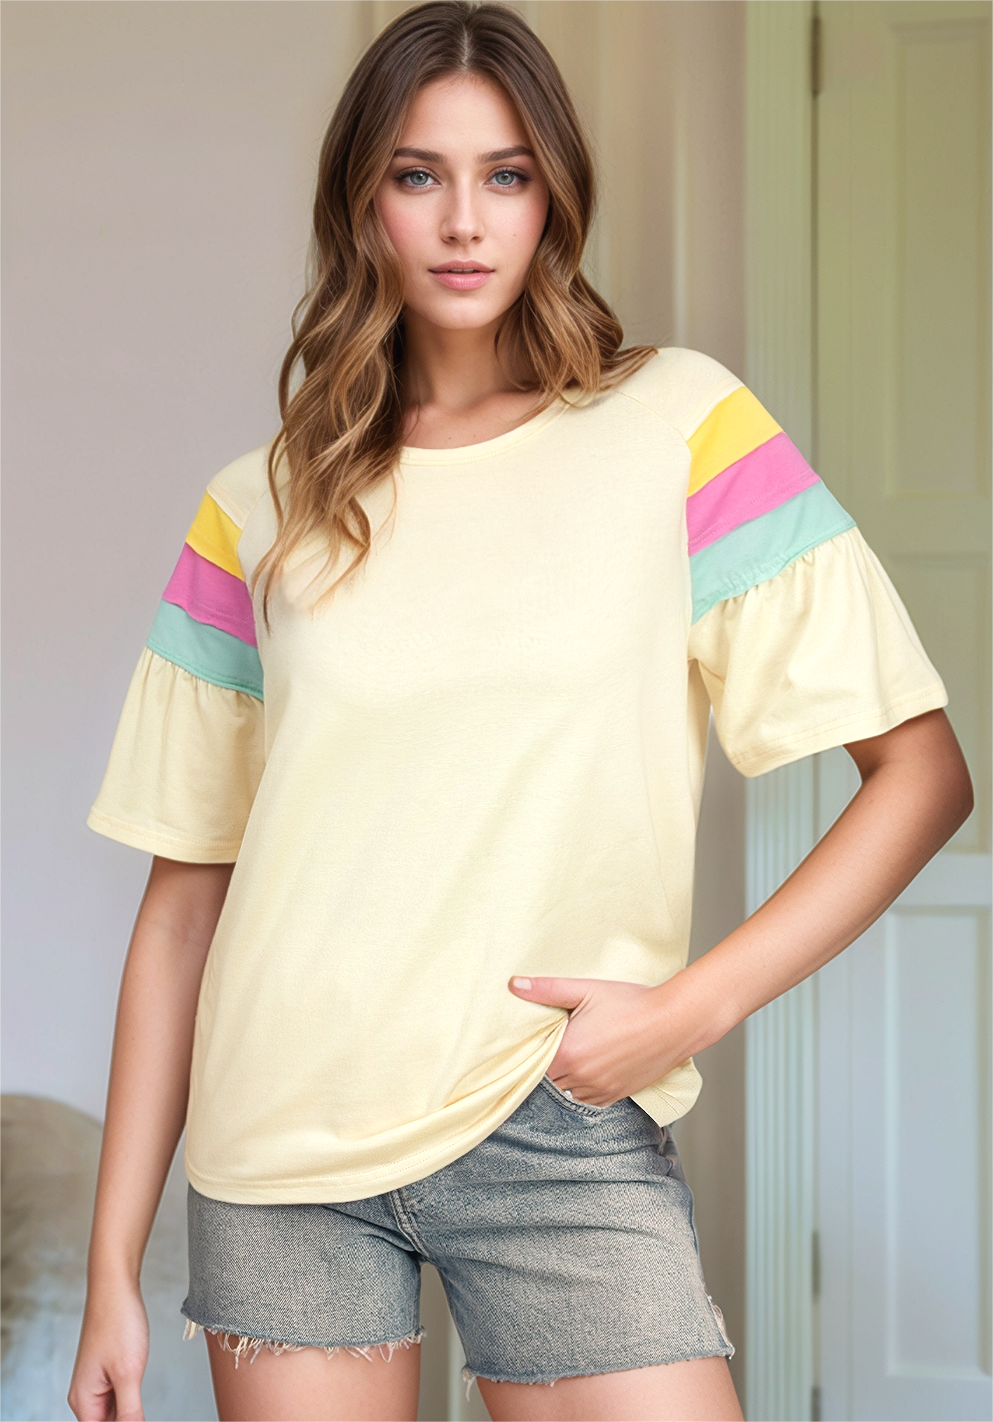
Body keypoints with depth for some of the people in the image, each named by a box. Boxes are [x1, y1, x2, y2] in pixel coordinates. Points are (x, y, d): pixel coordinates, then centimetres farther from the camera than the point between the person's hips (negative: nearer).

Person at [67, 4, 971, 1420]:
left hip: (561, 1135, -2)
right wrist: (114, 1270, 5)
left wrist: (690, 1007, -13)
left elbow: (923, 772, -3)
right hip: (280, 1149, 2)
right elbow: (186, 894, 6)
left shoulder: (677, 426, -1)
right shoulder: (260, 512, 5)